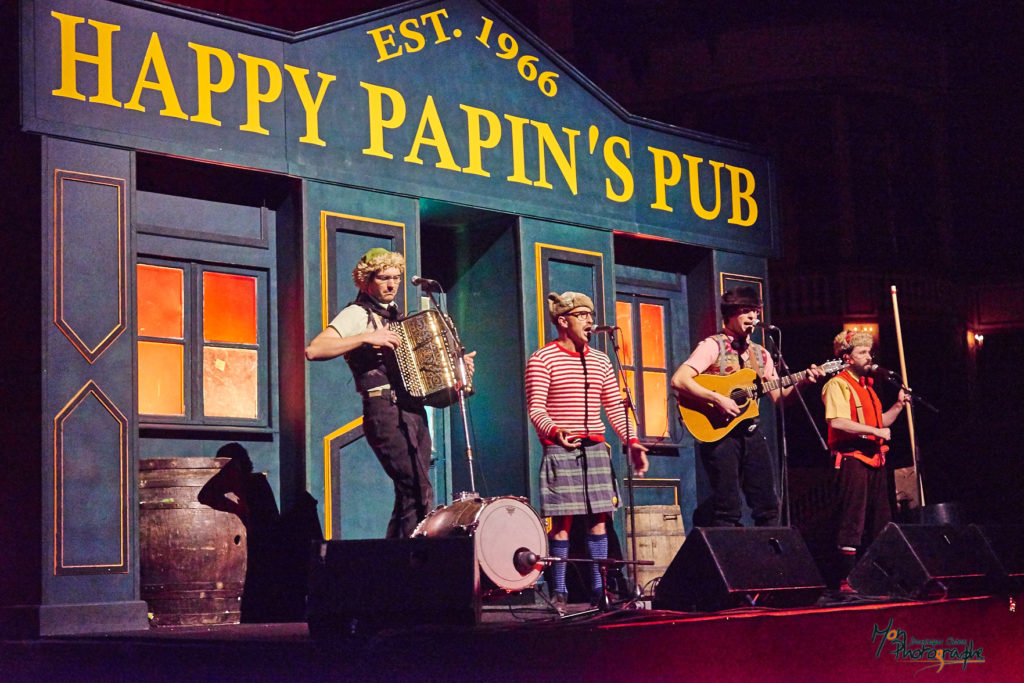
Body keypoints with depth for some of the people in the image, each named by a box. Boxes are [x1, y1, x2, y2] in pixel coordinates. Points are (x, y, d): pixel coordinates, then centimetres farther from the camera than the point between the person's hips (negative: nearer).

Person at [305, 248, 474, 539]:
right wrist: (366, 337, -21)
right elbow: (314, 350, -17)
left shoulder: (396, 317, 22)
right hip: (385, 412, -8)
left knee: (411, 496, 5)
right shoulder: (357, 314, -2)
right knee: (420, 492, -16)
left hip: (414, 412, 8)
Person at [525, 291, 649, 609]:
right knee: (562, 520, -7)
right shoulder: (542, 359, -1)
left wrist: (632, 441, 5)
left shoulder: (600, 361, 16)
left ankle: (598, 589, 8)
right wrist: (554, 431, -27)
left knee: (599, 519, 2)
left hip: (595, 449, 5)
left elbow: (615, 407, 17)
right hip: (560, 449, -5)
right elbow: (536, 408, -9)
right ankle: (559, 592, -1)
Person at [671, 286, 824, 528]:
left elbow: (779, 397, 16)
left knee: (768, 506, 6)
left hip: (750, 433, 7)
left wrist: (802, 382, -1)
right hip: (719, 433, -6)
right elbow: (679, 380, -17)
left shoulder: (760, 354, 16)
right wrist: (718, 399, -23)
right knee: (728, 510, -9)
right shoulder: (713, 346, -4)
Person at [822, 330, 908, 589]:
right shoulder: (837, 384, -7)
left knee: (880, 522, 11)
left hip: (874, 458, 9)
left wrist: (898, 405, 13)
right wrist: (874, 431, -20)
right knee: (852, 521, -10)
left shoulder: (866, 385, 21)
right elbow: (837, 422, -21)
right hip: (852, 458, -9)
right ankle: (846, 579, -7)